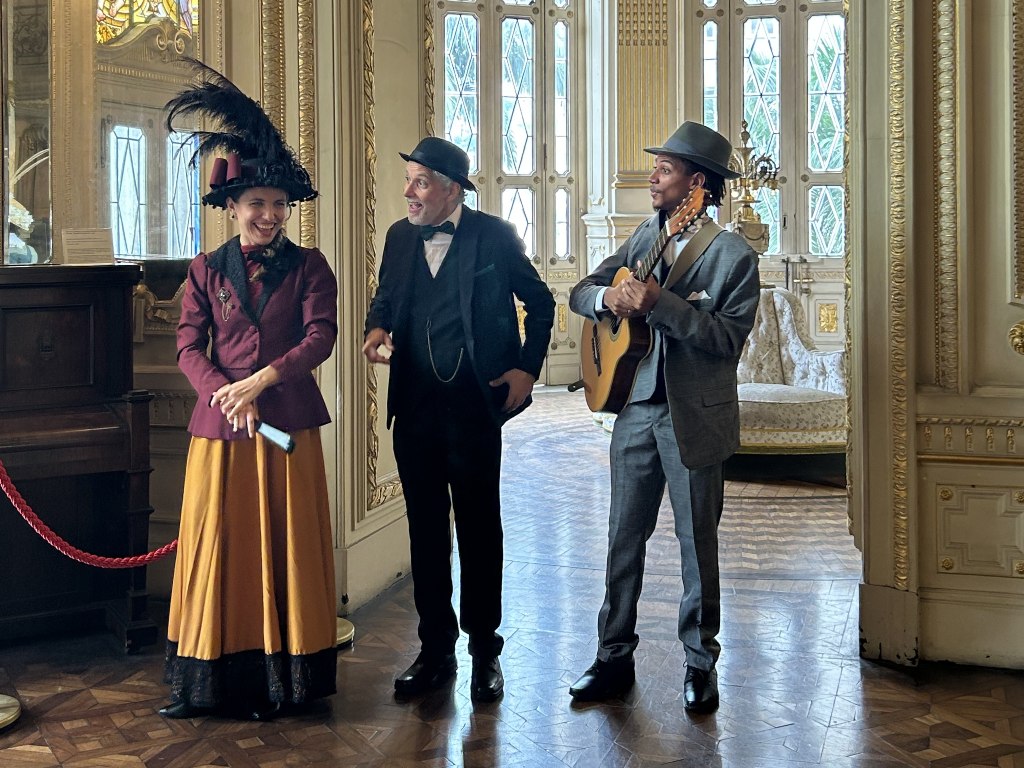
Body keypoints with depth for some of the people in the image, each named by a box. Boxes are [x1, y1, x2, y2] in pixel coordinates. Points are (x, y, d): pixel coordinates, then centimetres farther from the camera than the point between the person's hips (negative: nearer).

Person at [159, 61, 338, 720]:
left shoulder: (308, 266, 4)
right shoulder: (207, 270, 8)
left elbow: (321, 336, -7)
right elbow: (189, 347, 1)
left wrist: (260, 381, -18)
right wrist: (228, 396, -15)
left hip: (290, 422, -1)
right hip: (219, 423, 1)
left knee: (284, 543, 3)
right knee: (217, 543, 3)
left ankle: (278, 677, 11)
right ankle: (208, 680, 11)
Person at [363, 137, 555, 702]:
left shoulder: (494, 236, -4)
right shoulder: (400, 237, 8)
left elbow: (540, 302, 4)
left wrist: (527, 368, -3)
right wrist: (377, 328, -1)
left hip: (474, 405, -4)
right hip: (414, 405, 4)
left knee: (479, 528, 4)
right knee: (425, 528, 10)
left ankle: (484, 650, 16)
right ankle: (435, 649, 21)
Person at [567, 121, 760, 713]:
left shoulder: (734, 256, -9)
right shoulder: (646, 237, 10)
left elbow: (728, 337, -18)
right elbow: (579, 294, 12)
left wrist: (659, 302, -27)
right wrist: (607, 297, -12)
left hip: (695, 419, -5)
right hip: (637, 409, 5)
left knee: (698, 542, 6)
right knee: (624, 537, 9)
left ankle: (701, 664, 20)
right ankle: (615, 658, 20)